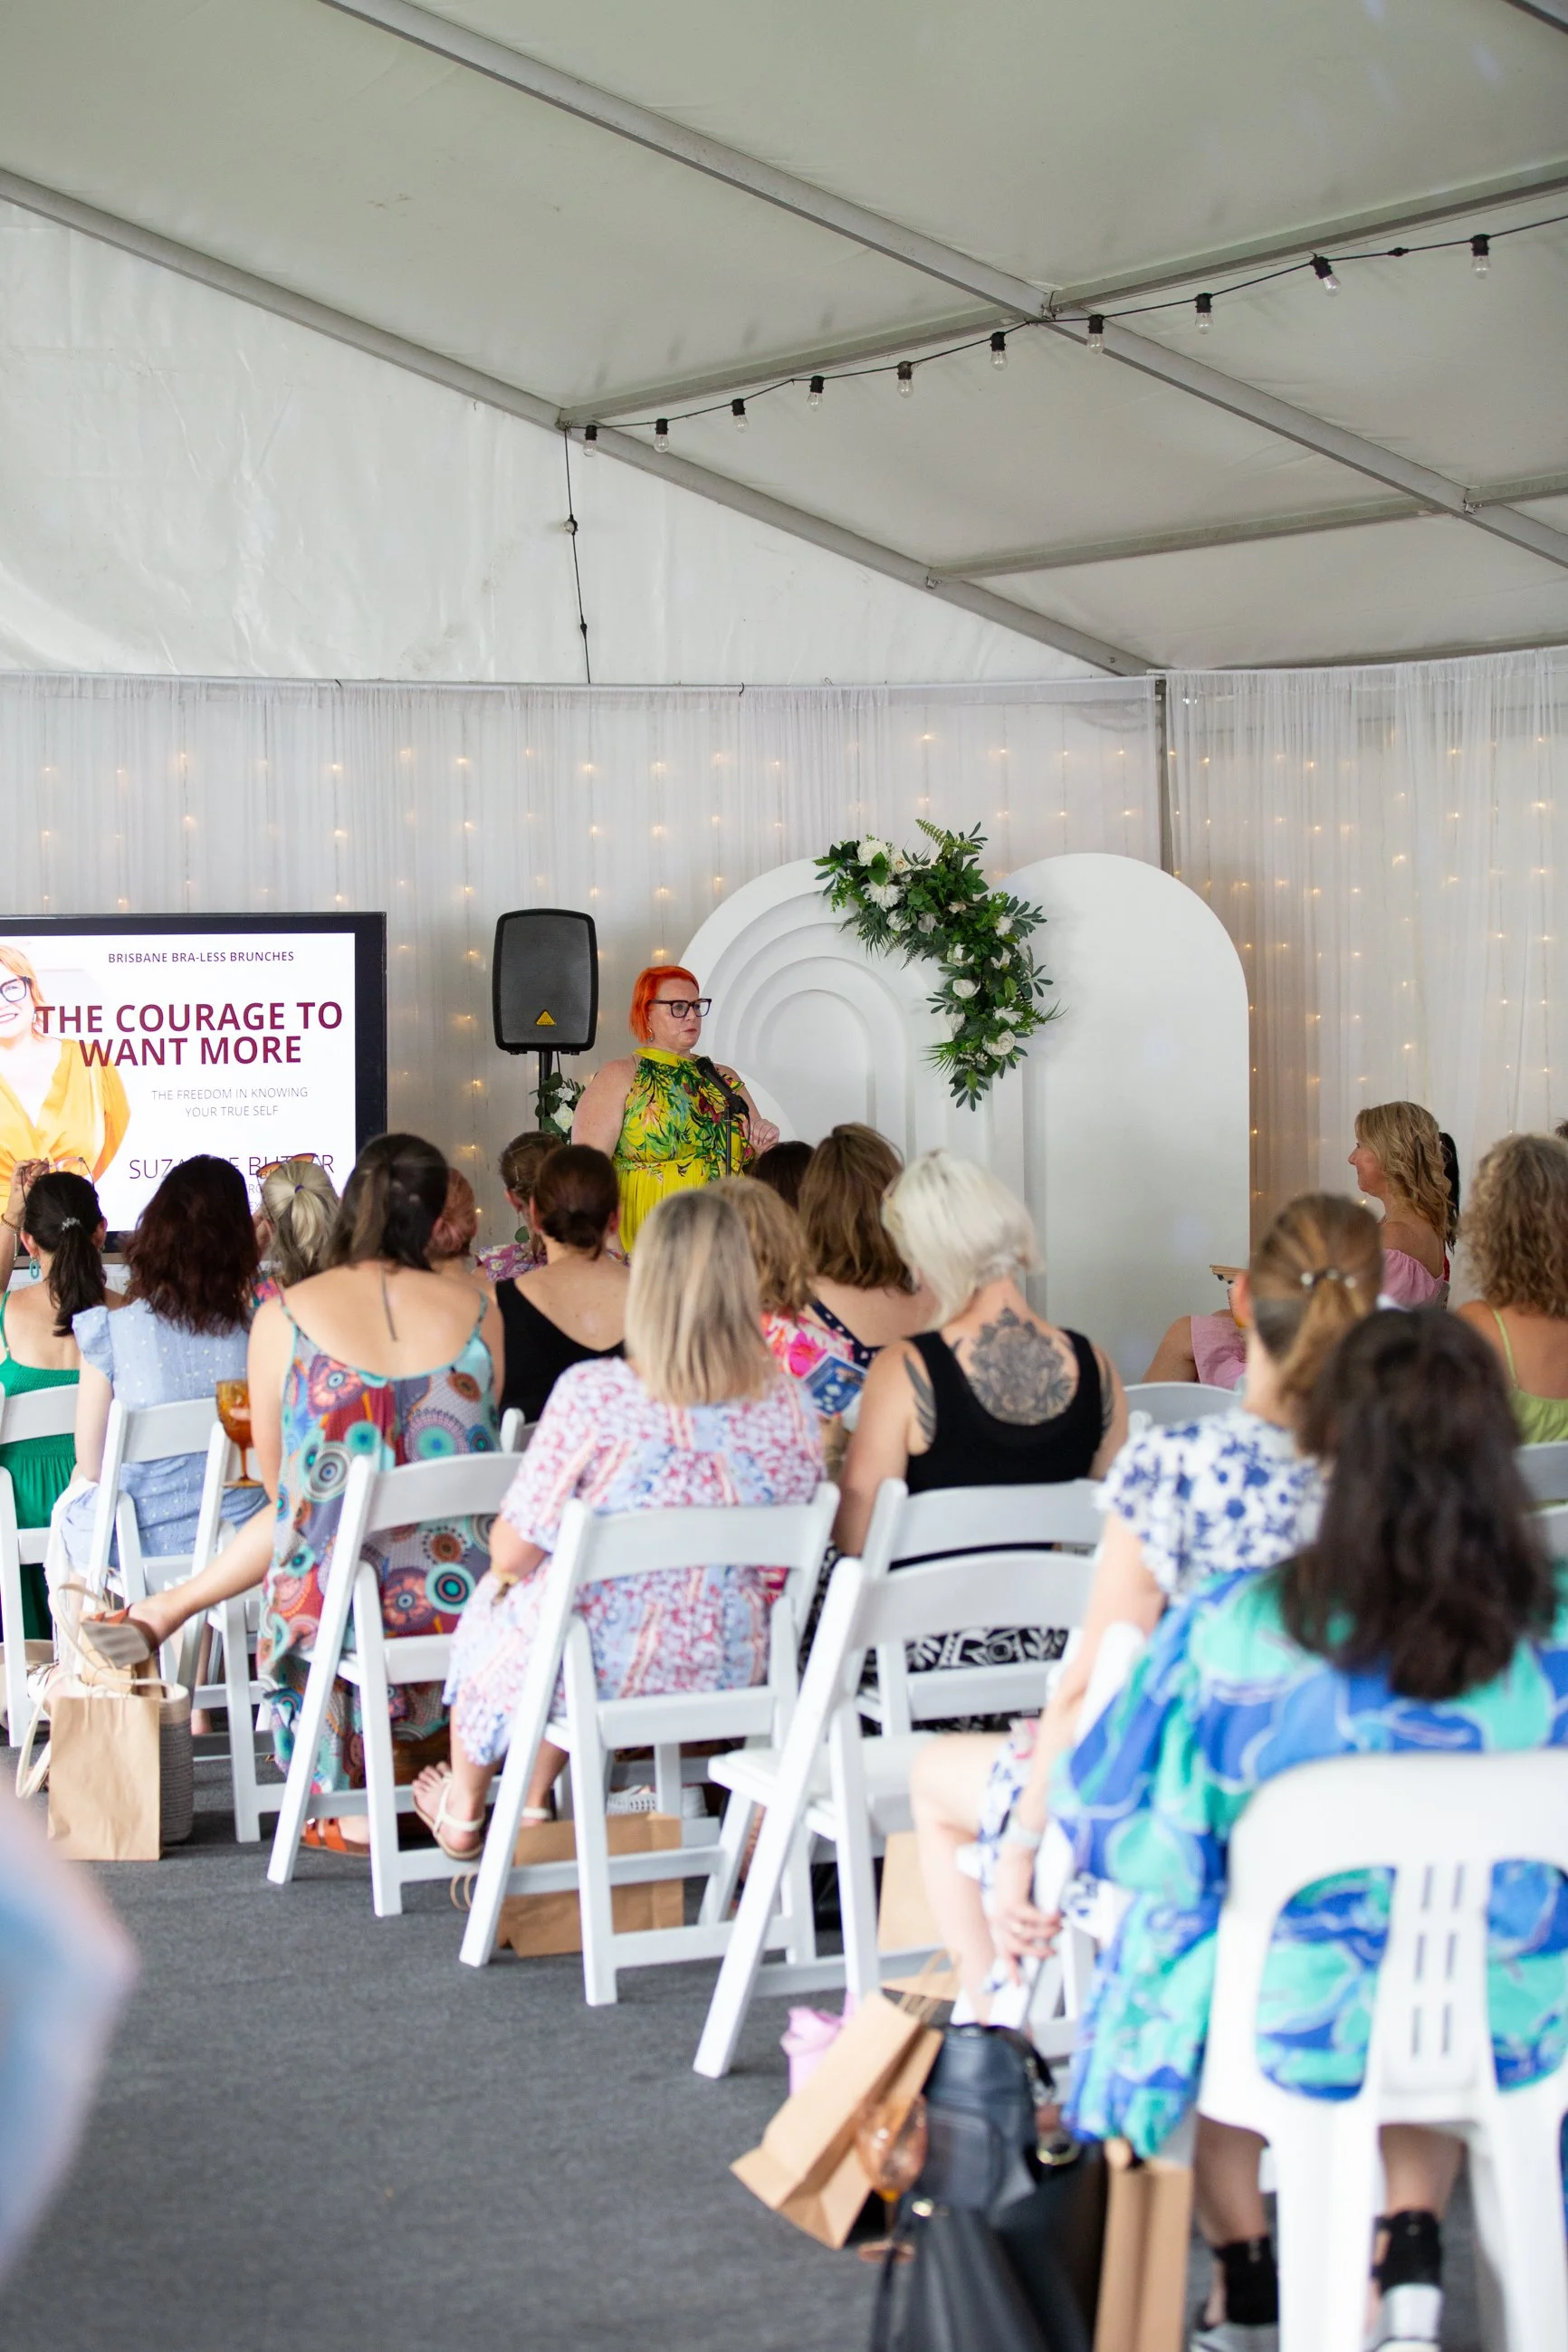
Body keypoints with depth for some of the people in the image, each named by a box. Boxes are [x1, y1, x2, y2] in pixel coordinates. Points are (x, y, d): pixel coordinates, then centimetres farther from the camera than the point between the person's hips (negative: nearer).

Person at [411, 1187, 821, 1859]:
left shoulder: (592, 1395, -25)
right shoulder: (789, 1408, -14)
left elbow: (513, 1555, -17)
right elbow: (782, 1567, 0)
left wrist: (508, 1563, 6)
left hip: (592, 1672, -3)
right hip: (724, 1674, 3)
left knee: (493, 1604, 32)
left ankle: (463, 1811, 56)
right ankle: (532, 1806, 51)